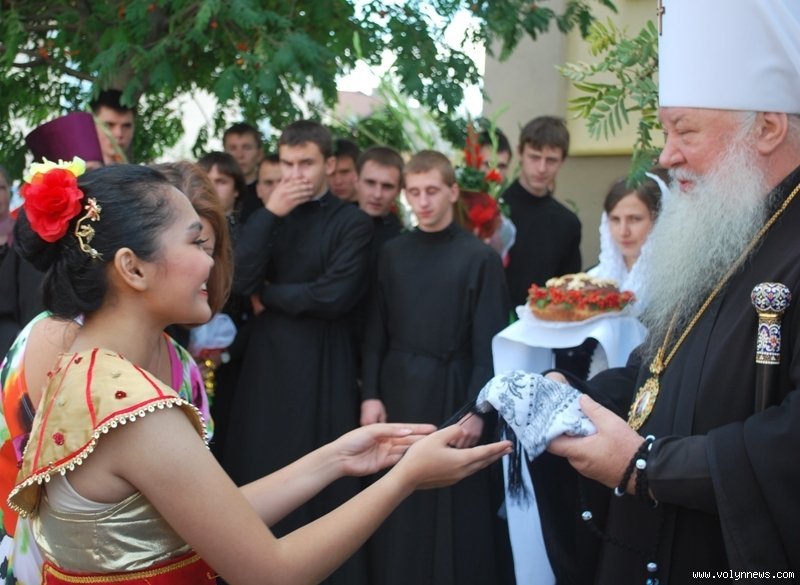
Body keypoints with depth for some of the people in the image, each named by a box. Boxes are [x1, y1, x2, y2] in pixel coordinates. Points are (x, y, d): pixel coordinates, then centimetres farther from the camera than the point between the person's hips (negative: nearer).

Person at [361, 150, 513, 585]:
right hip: (398, 388, 3)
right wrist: (370, 394, -1)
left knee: (456, 505, 6)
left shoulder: (480, 258, -5)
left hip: (451, 391, -3)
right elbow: (376, 332, 5)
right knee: (400, 504, 11)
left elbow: (488, 342, -6)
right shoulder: (391, 253, 5)